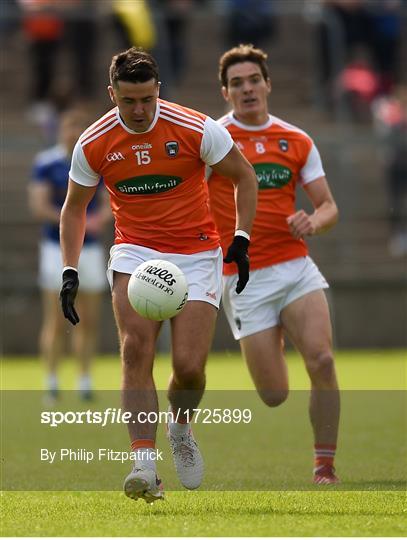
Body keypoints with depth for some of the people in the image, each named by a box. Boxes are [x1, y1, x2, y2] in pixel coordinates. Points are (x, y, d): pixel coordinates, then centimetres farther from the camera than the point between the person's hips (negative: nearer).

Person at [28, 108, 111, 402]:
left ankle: (85, 379, 12)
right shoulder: (46, 163, -5)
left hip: (91, 248, 4)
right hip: (57, 248, -4)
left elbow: (109, 204, 9)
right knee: (57, 321, -5)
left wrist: (99, 219, -13)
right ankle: (52, 381, 3)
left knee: (90, 321, 4)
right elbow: (39, 206, -11)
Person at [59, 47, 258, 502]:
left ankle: (180, 426, 24)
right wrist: (69, 271, 1)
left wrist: (241, 239, -5)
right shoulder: (93, 144, -6)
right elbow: (74, 208, 10)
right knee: (136, 348, -22)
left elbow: (244, 177, 2)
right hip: (135, 254, 1)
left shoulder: (196, 129, -13)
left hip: (196, 255, -1)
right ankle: (144, 464, -25)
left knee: (189, 366, -11)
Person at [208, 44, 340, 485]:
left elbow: (329, 207, 12)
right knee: (274, 396, -6)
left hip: (296, 267, 3)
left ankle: (325, 466, -7)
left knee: (321, 360, -18)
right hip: (245, 280, -3)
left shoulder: (297, 141, 9)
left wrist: (312, 222, -11)